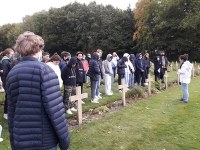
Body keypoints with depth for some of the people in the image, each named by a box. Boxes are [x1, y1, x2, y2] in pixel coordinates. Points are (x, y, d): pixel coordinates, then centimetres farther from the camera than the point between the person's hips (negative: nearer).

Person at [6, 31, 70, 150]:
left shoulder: (12, 73, 5)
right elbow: (55, 108, -19)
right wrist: (64, 139, -10)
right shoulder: (44, 70, -13)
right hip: (45, 140, -5)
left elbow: (11, 112, 8)